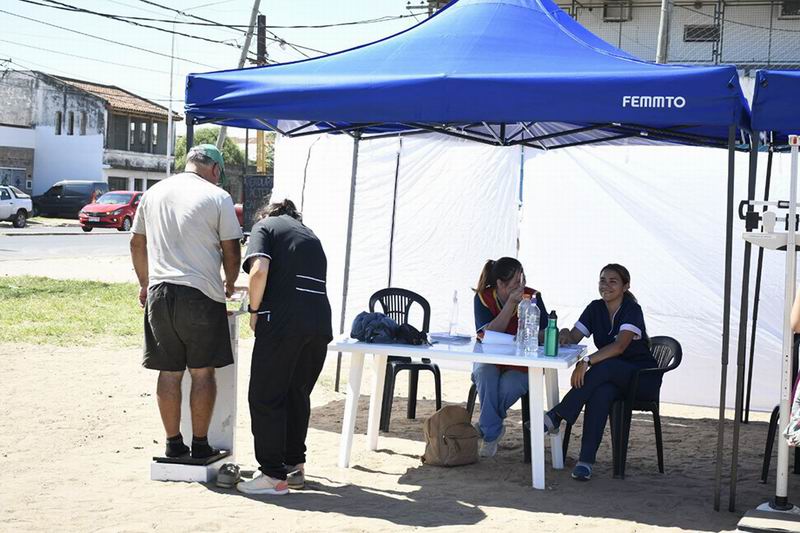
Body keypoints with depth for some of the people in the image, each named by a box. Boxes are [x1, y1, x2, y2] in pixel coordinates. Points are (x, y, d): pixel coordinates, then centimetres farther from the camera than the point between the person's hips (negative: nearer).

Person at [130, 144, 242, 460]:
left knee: (169, 372, 9)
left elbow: (137, 243, 18)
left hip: (160, 292, 4)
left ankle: (173, 443, 14)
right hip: (201, 294, -4)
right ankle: (200, 445, 10)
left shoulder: (153, 192, 12)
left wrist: (145, 283, 29)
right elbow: (231, 251, -1)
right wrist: (229, 285, 17)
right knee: (202, 372, 5)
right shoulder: (217, 197, -3)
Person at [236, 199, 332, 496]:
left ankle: (273, 475, 3)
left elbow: (259, 271, -11)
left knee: (266, 398, 3)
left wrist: (255, 310, 2)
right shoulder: (310, 235, 27)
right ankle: (295, 466, 26)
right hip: (320, 323, 6)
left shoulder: (265, 226, 8)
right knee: (297, 395, 19)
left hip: (283, 322, -6)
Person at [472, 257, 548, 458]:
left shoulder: (532, 297, -7)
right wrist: (511, 303, -26)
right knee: (485, 375, -34)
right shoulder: (483, 298, -7)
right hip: (489, 360, 0)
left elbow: (545, 334, -8)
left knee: (509, 387, -32)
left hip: (521, 365, 0)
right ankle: (492, 432, -19)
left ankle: (485, 426, -4)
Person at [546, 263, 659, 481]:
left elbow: (620, 346, -29)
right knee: (601, 392, -33)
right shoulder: (596, 308, 7)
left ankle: (556, 417, -33)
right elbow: (574, 337, -1)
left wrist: (587, 361, -40)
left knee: (604, 367, -35)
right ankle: (586, 460, -38)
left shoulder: (632, 310, -13)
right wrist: (565, 336, -26)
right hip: (610, 377, 4)